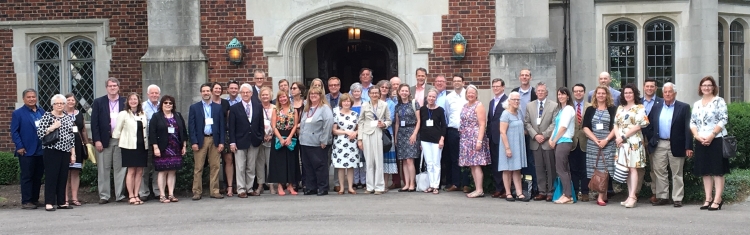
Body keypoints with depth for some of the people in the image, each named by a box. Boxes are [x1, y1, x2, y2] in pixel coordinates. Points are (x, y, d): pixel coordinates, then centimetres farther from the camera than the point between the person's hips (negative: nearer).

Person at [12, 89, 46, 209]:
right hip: (27, 151, -5)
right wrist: (19, 147, -12)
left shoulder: (42, 112, 12)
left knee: (38, 177, 10)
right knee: (27, 177, -1)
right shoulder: (18, 113, -1)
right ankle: (26, 202, 4)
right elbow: (14, 132, -5)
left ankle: (35, 199, 19)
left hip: (41, 151, 5)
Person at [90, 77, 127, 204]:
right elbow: (94, 123, 1)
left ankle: (120, 195, 9)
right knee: (103, 169, 1)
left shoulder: (125, 102, 9)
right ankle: (104, 196, 8)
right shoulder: (98, 102, 6)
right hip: (104, 140, -1)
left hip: (121, 140, 1)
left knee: (120, 168, 3)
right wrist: (97, 140, -7)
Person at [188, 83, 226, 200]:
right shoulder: (194, 107, 4)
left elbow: (222, 125, 7)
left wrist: (221, 142, -1)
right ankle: (197, 192, 4)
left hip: (214, 140, 2)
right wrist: (193, 142, -8)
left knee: (215, 166, 2)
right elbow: (191, 126, 1)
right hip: (200, 140, -2)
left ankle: (214, 191, 9)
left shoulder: (218, 107, 9)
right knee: (198, 168, -1)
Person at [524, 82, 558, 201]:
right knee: (539, 168, 5)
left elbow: (554, 124, -4)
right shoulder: (530, 106, 11)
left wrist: (544, 135, -11)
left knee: (550, 168, 0)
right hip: (535, 142, 3)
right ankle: (542, 192, 9)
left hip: (548, 142, -3)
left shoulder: (554, 105, 2)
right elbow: (527, 123, 7)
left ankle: (551, 192, 5)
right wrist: (535, 135, -6)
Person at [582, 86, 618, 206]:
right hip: (592, 143, 2)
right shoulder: (590, 110, 9)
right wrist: (595, 140, -9)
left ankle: (601, 196, -7)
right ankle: (603, 195, 5)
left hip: (608, 143, -2)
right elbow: (585, 127, 4)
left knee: (605, 169, -8)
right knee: (595, 169, -2)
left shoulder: (612, 109, 5)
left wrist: (606, 140, -12)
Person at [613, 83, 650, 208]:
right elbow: (616, 124, 13)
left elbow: (638, 126, -8)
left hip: (634, 141, -6)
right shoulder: (620, 108, 17)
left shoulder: (639, 108, 0)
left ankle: (632, 197, -13)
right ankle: (630, 196, 8)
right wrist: (618, 137, -5)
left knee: (633, 168, -9)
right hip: (621, 142, 6)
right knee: (626, 169, 5)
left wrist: (623, 137, -10)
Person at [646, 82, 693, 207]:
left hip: (676, 145, -3)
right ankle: (662, 197, 14)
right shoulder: (656, 107, 11)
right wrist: (651, 140, 0)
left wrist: (688, 147, -11)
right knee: (659, 172, 6)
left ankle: (677, 199, 9)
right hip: (659, 145, 3)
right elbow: (650, 126, 12)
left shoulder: (684, 107, 0)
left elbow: (687, 128, -5)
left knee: (677, 173, 3)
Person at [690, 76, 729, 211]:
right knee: (705, 172, 7)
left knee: (717, 171, -4)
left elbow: (723, 120, -9)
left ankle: (717, 200, -4)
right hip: (701, 142, 5)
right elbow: (692, 122, 11)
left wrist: (711, 136, -16)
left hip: (716, 140, -5)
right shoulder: (696, 104, 14)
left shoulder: (719, 101, -2)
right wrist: (698, 136, -7)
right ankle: (708, 199, 12)